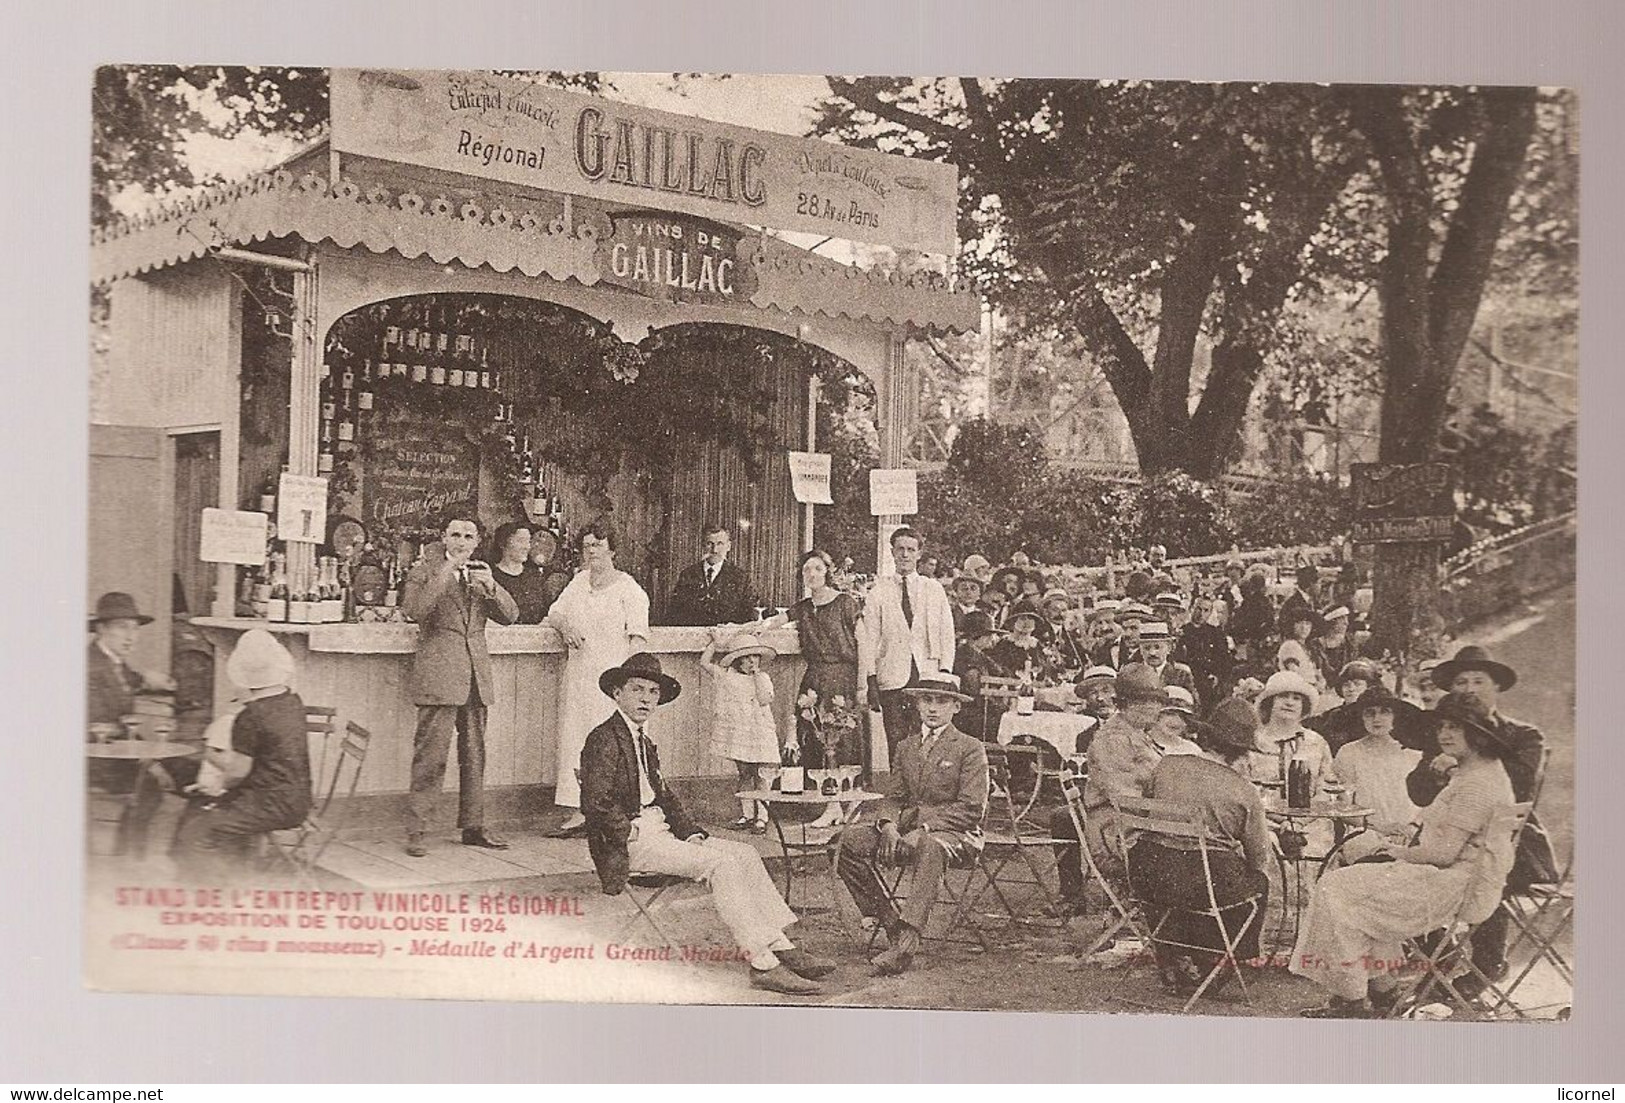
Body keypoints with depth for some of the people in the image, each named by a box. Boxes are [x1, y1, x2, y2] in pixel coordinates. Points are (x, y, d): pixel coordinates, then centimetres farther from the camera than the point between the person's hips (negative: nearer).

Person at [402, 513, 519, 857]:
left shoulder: (481, 574, 18)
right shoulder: (424, 571, 3)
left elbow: (509, 616, 9)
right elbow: (415, 610, -15)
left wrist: (491, 586, -9)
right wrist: (446, 571, -16)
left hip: (476, 674, 5)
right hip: (438, 673, -5)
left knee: (475, 755, 9)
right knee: (430, 754, -9)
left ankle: (473, 826, 18)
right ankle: (416, 831, -4)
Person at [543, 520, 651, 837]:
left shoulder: (628, 587, -2)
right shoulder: (580, 581, 16)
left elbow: (637, 636, -8)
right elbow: (553, 614, 20)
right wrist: (564, 626, -3)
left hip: (610, 674, -6)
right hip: (577, 675, 6)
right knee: (573, 738, 2)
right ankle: (578, 812, 6)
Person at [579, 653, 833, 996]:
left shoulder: (644, 742, 21)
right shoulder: (604, 739, -9)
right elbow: (595, 802, -18)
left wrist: (691, 832, 5)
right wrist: (632, 835, -15)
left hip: (657, 833, 9)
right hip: (629, 843, -9)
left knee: (744, 854, -5)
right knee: (720, 862, -24)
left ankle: (782, 948, -12)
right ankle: (762, 965, -25)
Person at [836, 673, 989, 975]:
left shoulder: (970, 749, 0)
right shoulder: (906, 747, 18)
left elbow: (972, 809, -8)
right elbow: (895, 798, 17)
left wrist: (924, 826, -19)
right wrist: (889, 825, -8)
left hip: (955, 834, -6)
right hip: (906, 828, 6)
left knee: (929, 847, -42)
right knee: (851, 840, -20)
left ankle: (906, 942, -48)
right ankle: (888, 920, -14)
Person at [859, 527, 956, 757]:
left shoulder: (934, 589, 11)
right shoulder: (879, 591, 6)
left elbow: (947, 634, 9)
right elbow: (867, 638, 3)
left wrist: (945, 674, -2)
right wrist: (871, 679, -6)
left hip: (928, 676, 1)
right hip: (892, 679, -1)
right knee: (896, 741, -4)